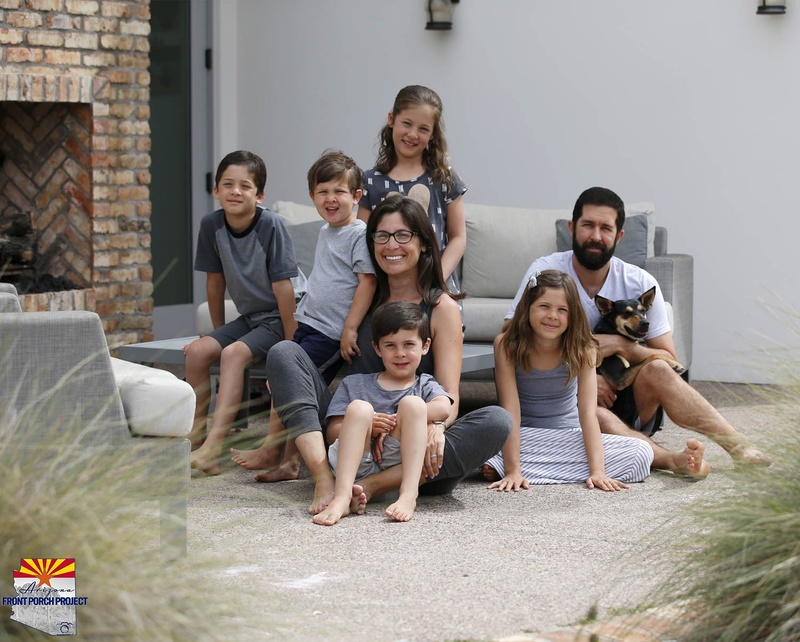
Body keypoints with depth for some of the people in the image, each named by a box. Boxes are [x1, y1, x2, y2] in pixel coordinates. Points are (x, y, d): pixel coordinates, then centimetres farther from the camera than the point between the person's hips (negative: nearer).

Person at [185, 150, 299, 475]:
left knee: (233, 353, -27)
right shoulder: (212, 224, -4)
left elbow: (282, 284, -20)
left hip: (279, 317, -7)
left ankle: (213, 446, -33)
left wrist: (290, 341, -19)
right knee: (197, 351, -11)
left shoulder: (270, 225, -21)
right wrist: (218, 331, 12)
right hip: (248, 316, 7)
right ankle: (195, 437, -6)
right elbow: (215, 280, 6)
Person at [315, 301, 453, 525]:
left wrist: (392, 424, -11)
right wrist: (366, 427, -11)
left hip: (399, 465, 0)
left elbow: (443, 408, -3)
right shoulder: (353, 384, 24)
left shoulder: (425, 385, 22)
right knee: (359, 408, -23)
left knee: (412, 403, -19)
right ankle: (341, 497, -42)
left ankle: (408, 495, -38)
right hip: (357, 465, 0)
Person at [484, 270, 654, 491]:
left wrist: (597, 471, -29)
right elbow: (510, 410, -20)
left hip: (570, 437, 4)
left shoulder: (582, 349, -11)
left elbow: (588, 413, -18)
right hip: (524, 438, -4)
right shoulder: (507, 346, -15)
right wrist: (513, 471, -29)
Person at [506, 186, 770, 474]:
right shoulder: (545, 272, -5)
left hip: (626, 403, 2)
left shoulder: (640, 283, 0)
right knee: (600, 419, -36)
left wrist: (620, 345, -17)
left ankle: (737, 445, -36)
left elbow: (669, 361, 2)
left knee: (655, 369, -29)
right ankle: (671, 459, -53)